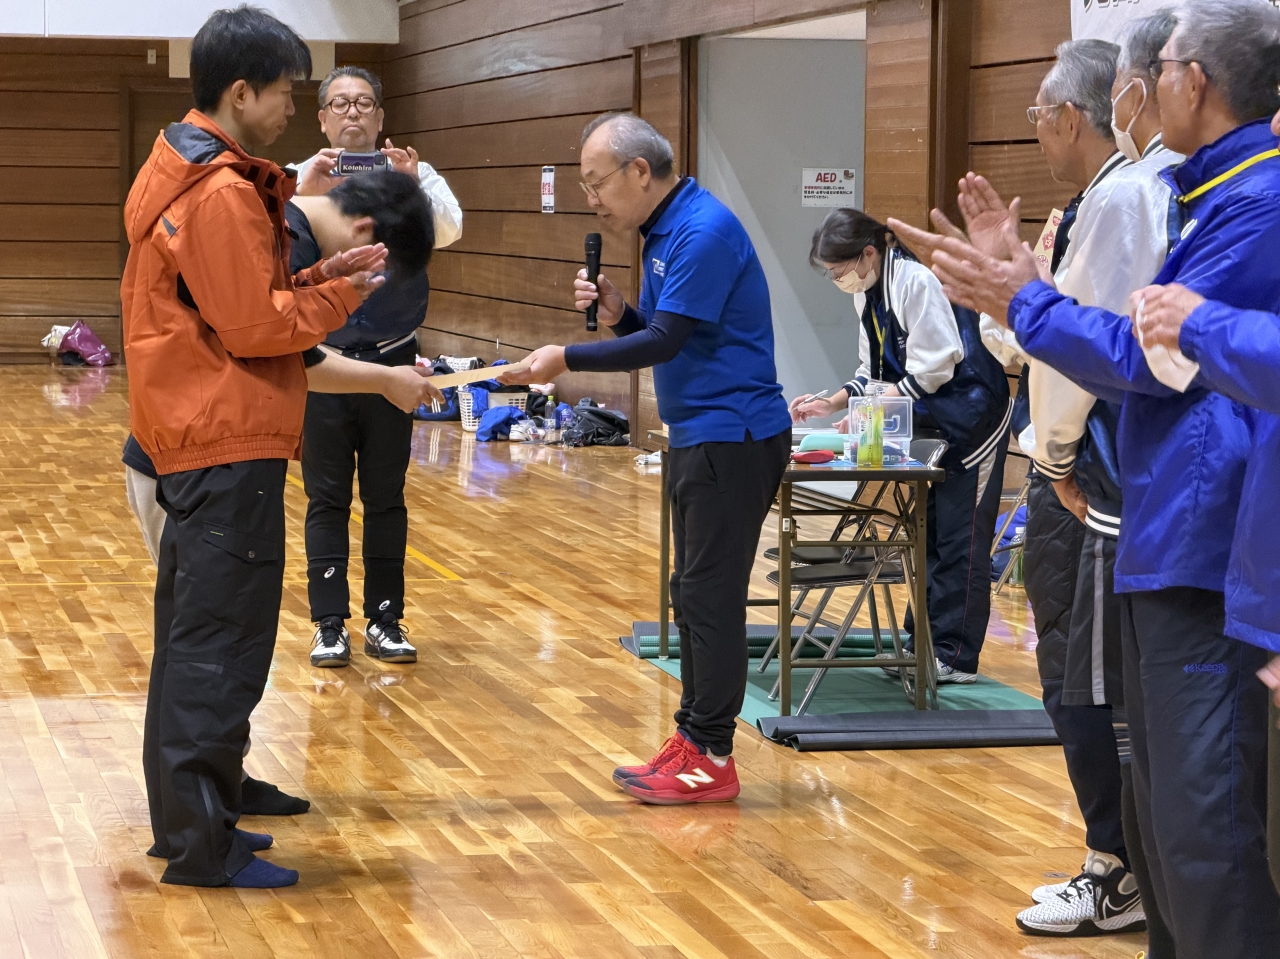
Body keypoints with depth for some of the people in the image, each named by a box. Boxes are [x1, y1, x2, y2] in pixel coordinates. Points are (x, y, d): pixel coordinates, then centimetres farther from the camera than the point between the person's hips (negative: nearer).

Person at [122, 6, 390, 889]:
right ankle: (203, 847, -4)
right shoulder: (222, 194, -17)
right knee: (222, 648, -7)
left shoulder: (182, 172, 15)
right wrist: (342, 293, -8)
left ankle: (185, 819, 24)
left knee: (192, 638, 16)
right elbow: (253, 325, -18)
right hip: (229, 446, -11)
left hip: (190, 441, 11)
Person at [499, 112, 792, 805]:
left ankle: (709, 759, -1)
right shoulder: (663, 232, 14)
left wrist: (568, 359, -17)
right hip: (700, 436, 10)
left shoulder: (702, 231, -17)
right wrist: (616, 312, -2)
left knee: (710, 597, -6)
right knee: (695, 594, 13)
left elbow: (666, 340, -20)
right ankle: (693, 740, 20)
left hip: (732, 439, -10)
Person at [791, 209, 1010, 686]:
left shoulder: (917, 282, -21)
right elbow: (874, 371, 12)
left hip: (970, 419, -9)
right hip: (930, 424, 9)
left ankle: (955, 655, 1)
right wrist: (832, 404, -2)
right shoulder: (868, 294, 7)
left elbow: (932, 370, -23)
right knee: (926, 536, 13)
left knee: (960, 543, -4)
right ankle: (924, 642, 20)